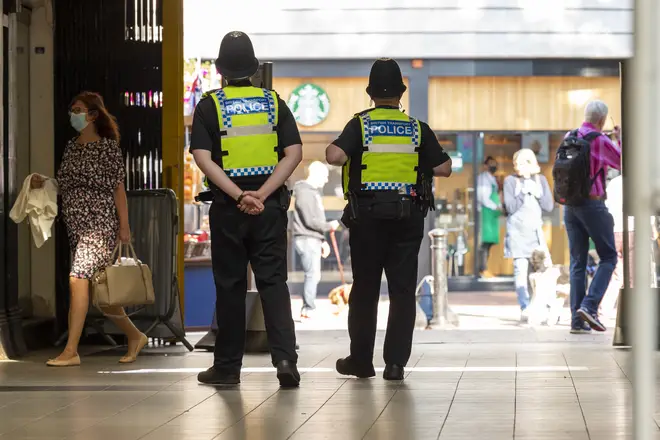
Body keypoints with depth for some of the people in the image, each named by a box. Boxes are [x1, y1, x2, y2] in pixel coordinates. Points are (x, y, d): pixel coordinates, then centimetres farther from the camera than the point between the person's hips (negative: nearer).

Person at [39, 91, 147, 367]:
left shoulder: (107, 146, -4)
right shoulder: (71, 147, 14)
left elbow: (118, 188, -6)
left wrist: (124, 226, -8)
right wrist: (43, 185, 0)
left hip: (99, 223, -8)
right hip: (75, 225, 8)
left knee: (78, 279, -18)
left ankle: (71, 351, -18)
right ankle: (134, 336, 27)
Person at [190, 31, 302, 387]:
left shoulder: (209, 105, -1)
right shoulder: (274, 102, 5)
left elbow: (203, 158, -12)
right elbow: (294, 153, -4)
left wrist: (239, 196, -15)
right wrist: (261, 195, -11)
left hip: (228, 209, -1)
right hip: (270, 207, 1)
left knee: (230, 286, 7)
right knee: (273, 282, 3)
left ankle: (227, 367, 14)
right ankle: (285, 356, -13)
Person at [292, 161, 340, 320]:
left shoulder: (313, 192, 19)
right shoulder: (305, 192, -14)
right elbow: (310, 221, -20)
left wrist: (322, 240, 20)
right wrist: (329, 226, -9)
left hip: (313, 240, 10)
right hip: (306, 240, -10)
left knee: (314, 275, 11)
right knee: (312, 274, -11)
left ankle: (307, 310, 14)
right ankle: (309, 310, -10)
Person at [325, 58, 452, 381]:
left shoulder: (360, 125, -2)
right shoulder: (418, 129, 3)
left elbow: (334, 156, -17)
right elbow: (444, 169, 2)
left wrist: (333, 150, 5)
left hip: (367, 217, -1)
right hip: (408, 218, 1)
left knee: (364, 290, 9)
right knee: (402, 290, 3)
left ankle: (360, 360, 16)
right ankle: (395, 363, -1)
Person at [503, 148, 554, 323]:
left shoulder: (541, 180, 10)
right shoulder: (510, 181, 2)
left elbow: (549, 206, 5)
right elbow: (510, 207, -7)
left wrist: (536, 193, -7)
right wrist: (523, 192, -13)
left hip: (536, 230, 3)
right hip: (517, 231, -3)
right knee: (520, 269, -9)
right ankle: (525, 309, -12)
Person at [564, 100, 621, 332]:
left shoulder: (568, 138, 7)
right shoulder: (600, 141, -11)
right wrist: (620, 139, 11)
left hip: (570, 206, 6)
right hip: (593, 204, -6)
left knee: (578, 261, 9)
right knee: (608, 257, 4)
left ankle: (577, 318, 3)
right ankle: (589, 306, -12)